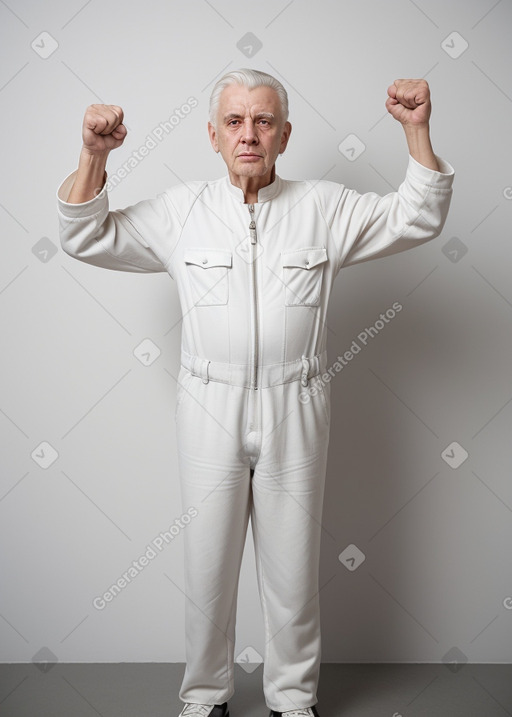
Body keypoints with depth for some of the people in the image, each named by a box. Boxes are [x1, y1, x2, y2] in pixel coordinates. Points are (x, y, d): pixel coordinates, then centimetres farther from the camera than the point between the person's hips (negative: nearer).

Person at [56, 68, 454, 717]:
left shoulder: (322, 208, 4)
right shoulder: (180, 210, 4)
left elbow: (417, 218, 4)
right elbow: (87, 237, 6)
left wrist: (417, 130, -7)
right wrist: (94, 155, -8)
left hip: (294, 410, 0)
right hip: (208, 410, 0)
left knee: (293, 566, 11)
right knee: (207, 563, 10)